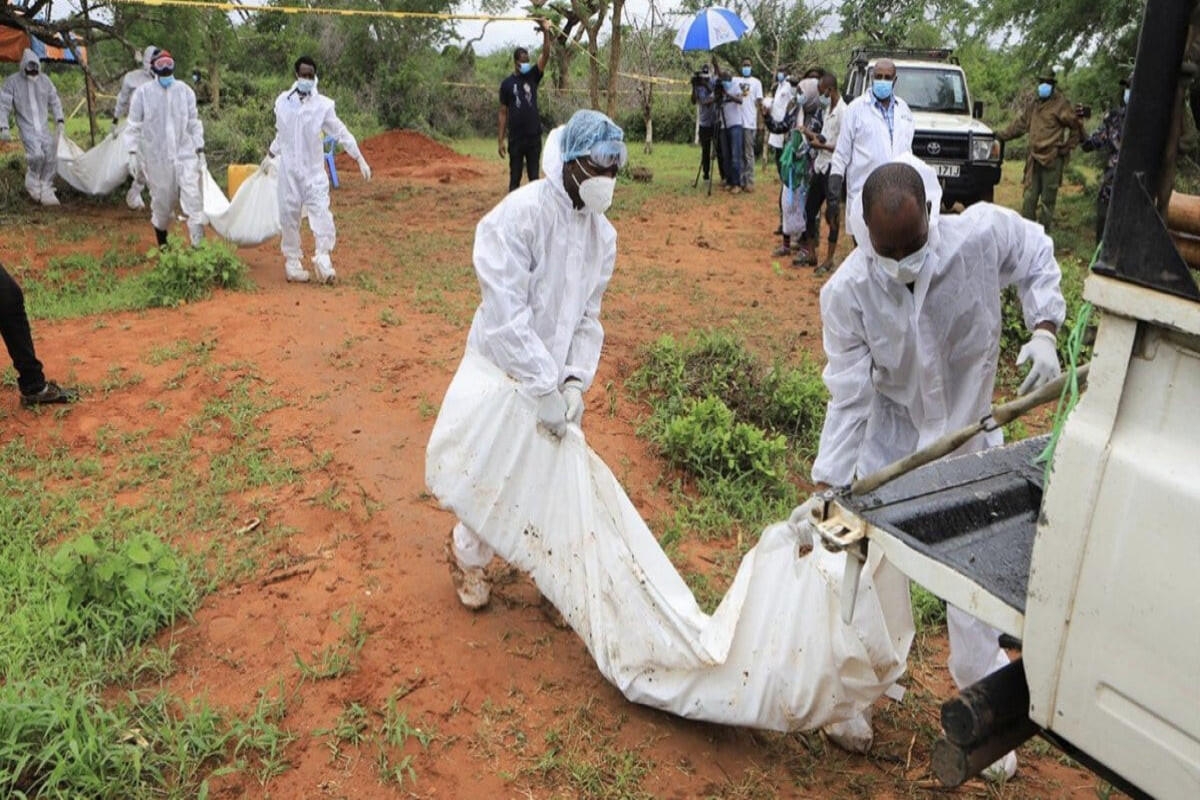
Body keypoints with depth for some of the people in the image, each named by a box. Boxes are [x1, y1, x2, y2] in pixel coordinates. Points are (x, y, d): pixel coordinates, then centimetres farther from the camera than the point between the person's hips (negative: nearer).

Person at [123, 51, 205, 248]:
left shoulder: (185, 90, 3)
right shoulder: (143, 93, -2)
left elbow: (193, 123, 9)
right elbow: (133, 126, 1)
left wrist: (200, 151, 5)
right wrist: (133, 154, -6)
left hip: (185, 155, 1)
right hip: (157, 158, 0)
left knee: (193, 199, -12)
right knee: (162, 203, 10)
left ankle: (199, 245, -13)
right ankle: (162, 244, 29)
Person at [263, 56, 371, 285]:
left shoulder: (323, 104, -4)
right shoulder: (282, 101, 4)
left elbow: (341, 133, -2)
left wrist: (360, 159, -7)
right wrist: (270, 156, 27)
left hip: (314, 170, -2)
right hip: (289, 169, 2)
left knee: (321, 212, -13)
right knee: (289, 214, 5)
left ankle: (323, 259, -7)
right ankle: (292, 261, 14)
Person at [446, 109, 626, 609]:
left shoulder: (602, 233, 0)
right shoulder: (519, 215, -22)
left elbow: (588, 317, 2)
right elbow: (506, 314, -27)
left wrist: (574, 380, -12)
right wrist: (544, 388, -29)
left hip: (556, 374, 6)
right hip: (504, 370, -6)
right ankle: (468, 555, 35)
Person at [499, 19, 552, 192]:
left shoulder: (533, 77, 6)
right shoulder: (507, 83, 2)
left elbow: (545, 55, -8)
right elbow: (503, 113, 3)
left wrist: (545, 32, -22)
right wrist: (501, 140, -2)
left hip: (534, 136, 2)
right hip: (516, 138, -2)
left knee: (534, 176, 6)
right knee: (515, 176, 4)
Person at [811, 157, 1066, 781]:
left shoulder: (984, 234, -24)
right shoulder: (847, 292, -25)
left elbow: (1037, 259, 0)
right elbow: (848, 397, -20)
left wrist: (1043, 330, -16)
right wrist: (826, 487, -22)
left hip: (968, 437, 1)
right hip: (889, 441, -1)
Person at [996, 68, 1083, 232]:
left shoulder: (1061, 103, -6)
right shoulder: (1034, 103, 13)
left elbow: (1076, 126, -2)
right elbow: (1020, 122, 21)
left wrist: (1068, 146, -3)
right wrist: (1002, 135, 14)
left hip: (1052, 158, -6)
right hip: (1035, 157, 6)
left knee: (1048, 198, 0)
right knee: (1030, 195, 7)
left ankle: (1043, 230, 6)